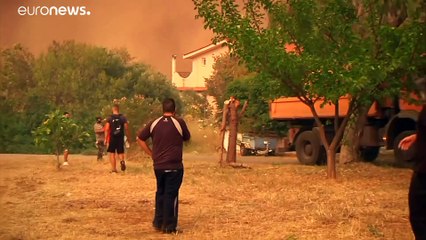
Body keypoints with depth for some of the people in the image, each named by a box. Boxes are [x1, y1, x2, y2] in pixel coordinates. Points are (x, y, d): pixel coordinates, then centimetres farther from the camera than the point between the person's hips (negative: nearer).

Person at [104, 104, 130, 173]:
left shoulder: (109, 118, -3)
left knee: (112, 153, 8)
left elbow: (107, 129, -8)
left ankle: (113, 169, 5)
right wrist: (128, 137, 8)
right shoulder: (123, 118, 1)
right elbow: (126, 128, -1)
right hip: (121, 137, 1)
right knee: (120, 152, 14)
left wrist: (106, 139, -4)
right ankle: (122, 161, -19)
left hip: (112, 138, -1)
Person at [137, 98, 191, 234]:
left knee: (160, 193, 18)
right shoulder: (179, 123, -9)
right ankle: (169, 226, 5)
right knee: (171, 195, 2)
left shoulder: (154, 123, 2)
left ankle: (158, 223, 24)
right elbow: (187, 138, 6)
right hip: (174, 166, -4)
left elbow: (140, 139, 7)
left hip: (158, 166, 4)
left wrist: (151, 154, 10)